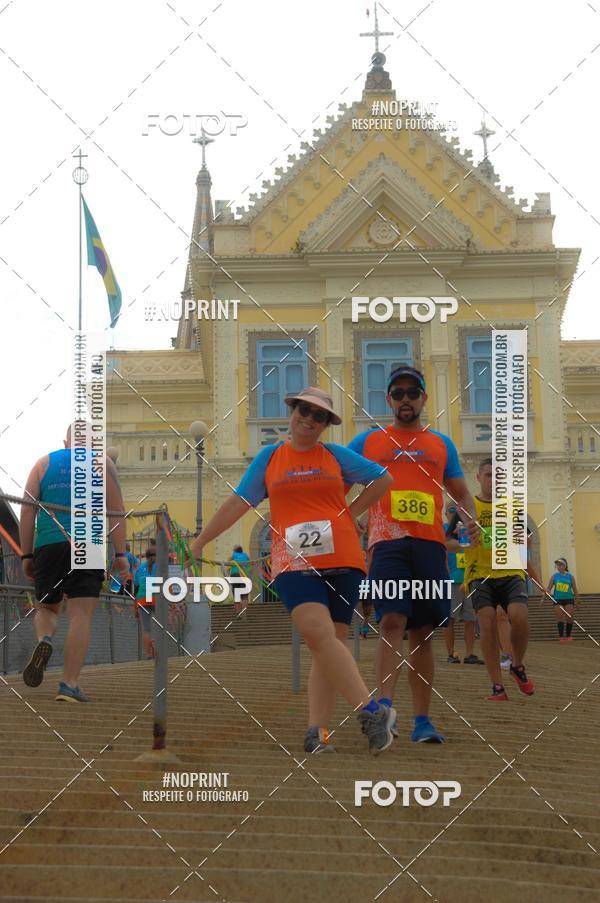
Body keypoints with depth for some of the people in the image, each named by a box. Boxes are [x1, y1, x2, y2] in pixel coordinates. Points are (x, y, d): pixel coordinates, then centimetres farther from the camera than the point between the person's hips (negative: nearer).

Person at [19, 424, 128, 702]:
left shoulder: (43, 463, 16)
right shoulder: (101, 463, 11)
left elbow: (27, 511, 8)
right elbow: (116, 510, 2)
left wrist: (26, 555, 11)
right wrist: (120, 553, 1)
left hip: (47, 545, 2)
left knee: (46, 607, 18)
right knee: (80, 615, -2)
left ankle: (44, 640, -14)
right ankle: (69, 684, -10)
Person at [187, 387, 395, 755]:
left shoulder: (336, 455, 12)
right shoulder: (269, 458, 13)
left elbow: (384, 478, 20)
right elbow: (238, 503, 16)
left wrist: (351, 512, 10)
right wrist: (199, 542, 15)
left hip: (342, 560, 1)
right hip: (294, 562, -1)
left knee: (331, 642, -3)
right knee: (317, 633, -22)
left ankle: (318, 730, -4)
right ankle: (371, 711, -22)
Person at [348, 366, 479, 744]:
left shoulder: (442, 445, 19)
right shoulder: (368, 441, 14)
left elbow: (461, 492, 20)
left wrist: (471, 518, -1)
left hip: (430, 542, 2)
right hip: (388, 541, -2)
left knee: (423, 632, 3)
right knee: (393, 621, -19)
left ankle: (422, 720, 5)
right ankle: (385, 705, -27)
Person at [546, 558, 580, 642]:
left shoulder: (570, 576, 3)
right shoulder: (554, 576, 4)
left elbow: (575, 590, 9)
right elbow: (548, 588, 3)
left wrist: (577, 601, 9)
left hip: (568, 598, 0)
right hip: (557, 599, 0)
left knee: (569, 618, -5)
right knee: (560, 618, -8)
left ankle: (568, 636, 8)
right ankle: (561, 636, -7)